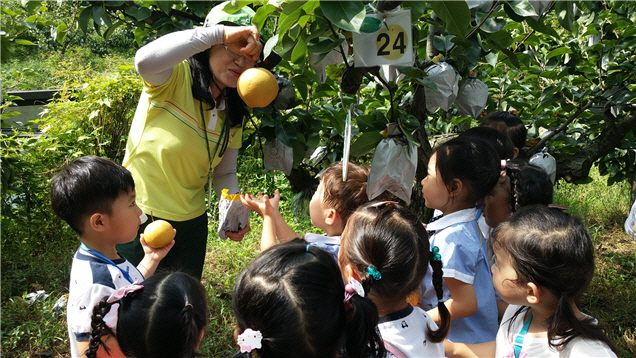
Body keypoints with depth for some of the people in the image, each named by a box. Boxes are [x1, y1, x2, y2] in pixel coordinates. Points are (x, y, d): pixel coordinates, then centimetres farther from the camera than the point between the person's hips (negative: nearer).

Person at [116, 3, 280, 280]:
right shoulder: (175, 78, -16)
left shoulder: (233, 114, 3)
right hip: (139, 218, -6)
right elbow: (145, 60, -40)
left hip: (191, 225, 6)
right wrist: (220, 33, -40)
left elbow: (225, 174, 7)